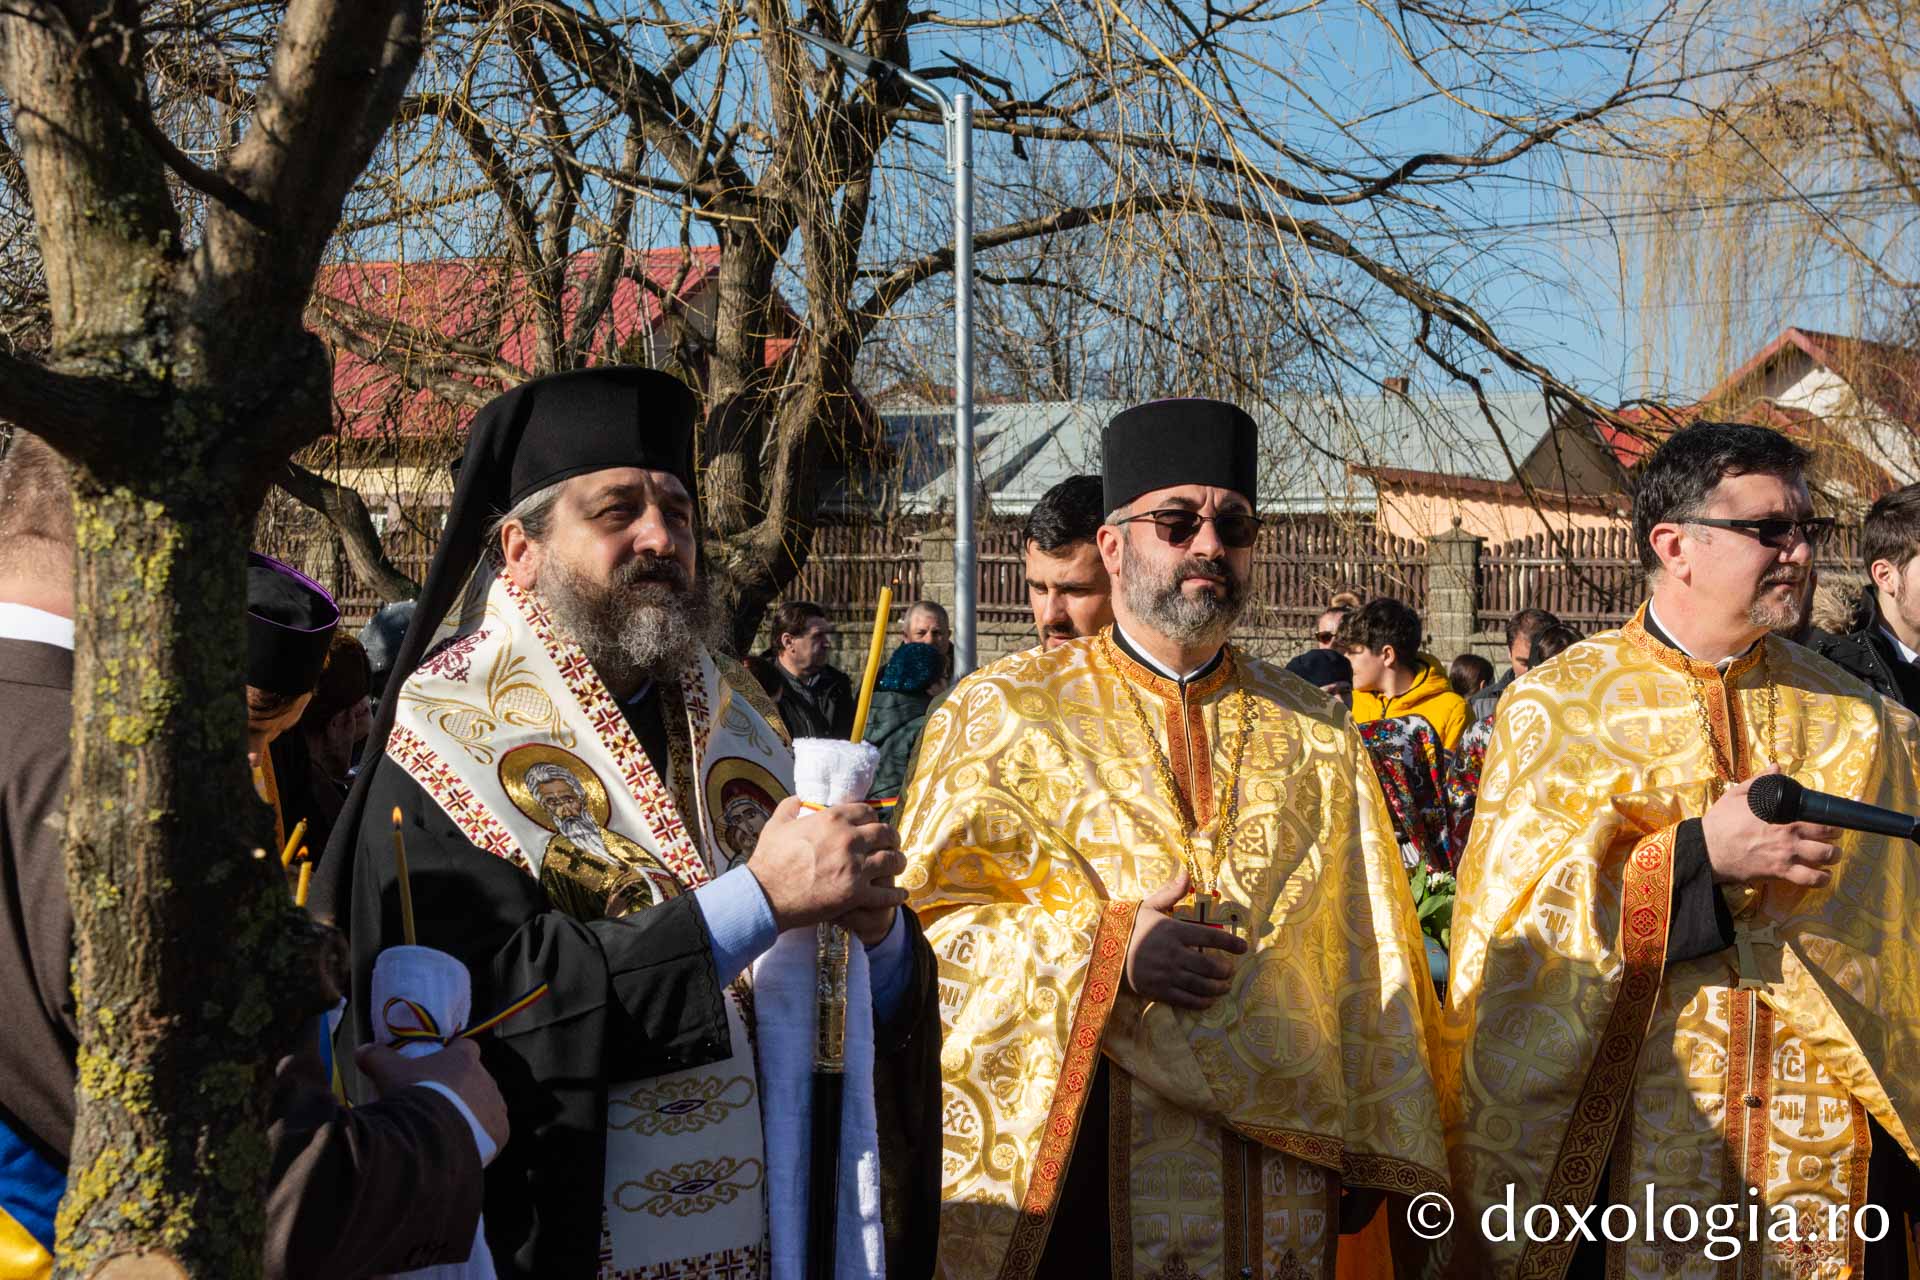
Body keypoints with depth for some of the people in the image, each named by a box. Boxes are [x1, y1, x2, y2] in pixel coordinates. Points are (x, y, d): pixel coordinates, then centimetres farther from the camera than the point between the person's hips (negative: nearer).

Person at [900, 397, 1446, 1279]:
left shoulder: (1316, 736, 10)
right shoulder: (1001, 711, 1)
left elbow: (1367, 952, 9)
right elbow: (926, 919, -6)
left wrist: (1369, 1155, 2)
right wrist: (1102, 947, -19)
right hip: (1062, 1169, -2)